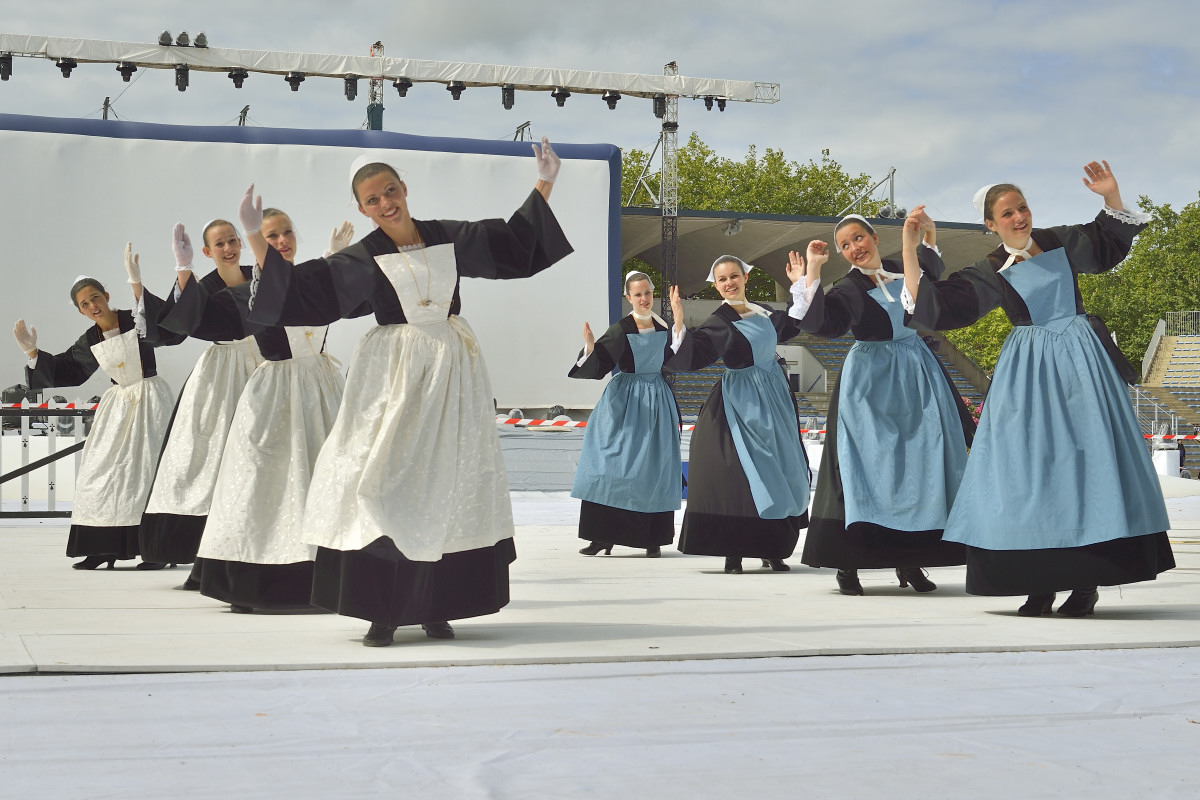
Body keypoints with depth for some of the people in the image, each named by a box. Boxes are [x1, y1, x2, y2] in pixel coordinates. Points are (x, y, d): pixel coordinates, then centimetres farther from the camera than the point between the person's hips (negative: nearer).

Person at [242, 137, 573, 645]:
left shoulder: (448, 237, 7)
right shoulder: (363, 258, -1)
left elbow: (516, 241, 17)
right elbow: (299, 288, -6)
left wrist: (544, 184, 13)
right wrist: (254, 237, -12)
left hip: (453, 369, 3)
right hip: (395, 374, -2)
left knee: (448, 485, 3)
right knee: (384, 483, -9)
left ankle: (436, 608, 12)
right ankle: (382, 611, -3)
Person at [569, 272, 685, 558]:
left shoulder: (662, 326, 6)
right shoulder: (620, 330, -4)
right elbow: (597, 367, -12)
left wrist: (678, 323, -14)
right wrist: (591, 347, -31)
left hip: (657, 402, 3)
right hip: (624, 402, -2)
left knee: (654, 470, 2)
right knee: (612, 464, -6)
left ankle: (653, 538, 9)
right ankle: (603, 535, -1)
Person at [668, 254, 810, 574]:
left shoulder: (763, 312, 9)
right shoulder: (718, 322, -10)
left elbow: (794, 322, 27)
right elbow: (691, 354, -23)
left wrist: (800, 282, 23)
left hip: (774, 396, 7)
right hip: (742, 401, -6)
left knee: (781, 472, 6)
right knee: (740, 474, -9)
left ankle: (772, 549, 13)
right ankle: (733, 551, -3)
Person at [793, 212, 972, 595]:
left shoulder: (901, 268, 8)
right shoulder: (847, 289, -9)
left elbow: (931, 272, 31)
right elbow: (818, 323, -27)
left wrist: (928, 231, 18)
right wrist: (812, 271, -25)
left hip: (918, 376, 5)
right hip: (871, 383, -5)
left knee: (921, 464, 1)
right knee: (867, 466, -8)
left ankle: (909, 559, 8)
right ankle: (847, 564, -5)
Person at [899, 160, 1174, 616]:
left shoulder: (1060, 242, 8)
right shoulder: (989, 274, 2)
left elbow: (1110, 239, 23)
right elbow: (932, 305, -5)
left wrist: (1110, 194, 7)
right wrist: (910, 249, -8)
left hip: (1080, 360, 1)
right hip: (1027, 373, -1)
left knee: (1088, 458, -5)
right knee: (1029, 467, -5)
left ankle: (1086, 582, -3)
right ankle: (1041, 583, 1)